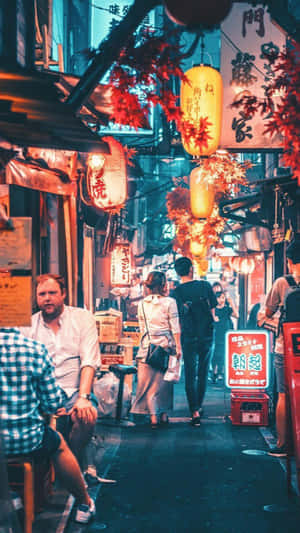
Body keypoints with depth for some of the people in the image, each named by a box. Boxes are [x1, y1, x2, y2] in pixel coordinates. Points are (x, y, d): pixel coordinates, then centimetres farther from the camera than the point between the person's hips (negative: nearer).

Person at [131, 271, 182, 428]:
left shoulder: (142, 304, 4)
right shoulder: (169, 302, -7)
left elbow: (142, 328, 11)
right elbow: (175, 328, -7)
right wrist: (178, 347, -3)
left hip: (147, 346, 2)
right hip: (166, 345, -2)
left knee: (149, 382, 4)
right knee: (164, 380, 12)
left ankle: (153, 417, -3)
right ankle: (164, 414, 19)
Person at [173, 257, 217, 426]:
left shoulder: (177, 292, -5)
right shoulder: (206, 285, -2)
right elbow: (212, 311, 3)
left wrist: (178, 341, 8)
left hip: (189, 337, -1)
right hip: (207, 335, 2)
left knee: (190, 374, 4)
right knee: (203, 373, 15)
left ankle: (195, 411, -3)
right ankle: (199, 406, 26)